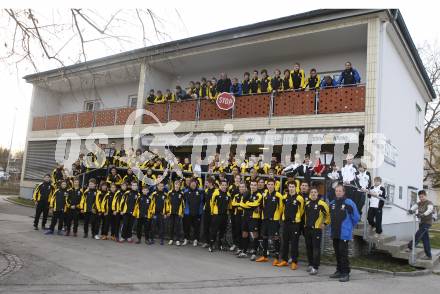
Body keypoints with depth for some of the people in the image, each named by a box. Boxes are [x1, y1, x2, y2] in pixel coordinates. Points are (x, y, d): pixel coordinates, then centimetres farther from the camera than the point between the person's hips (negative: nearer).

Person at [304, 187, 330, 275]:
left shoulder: (322, 204, -9)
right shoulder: (307, 204, 10)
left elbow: (329, 214, -2)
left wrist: (325, 223, -4)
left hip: (317, 229, -6)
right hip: (307, 229, 6)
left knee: (316, 248, -6)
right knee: (309, 247, 11)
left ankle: (315, 267, -3)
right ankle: (311, 264, 24)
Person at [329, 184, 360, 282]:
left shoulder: (349, 203, -9)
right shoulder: (332, 203, 10)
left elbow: (356, 217, -3)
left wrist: (349, 226, 6)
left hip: (344, 234, -6)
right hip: (334, 233, 6)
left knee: (343, 253, -5)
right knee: (337, 253, 14)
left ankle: (345, 273, 3)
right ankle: (339, 271, 24)